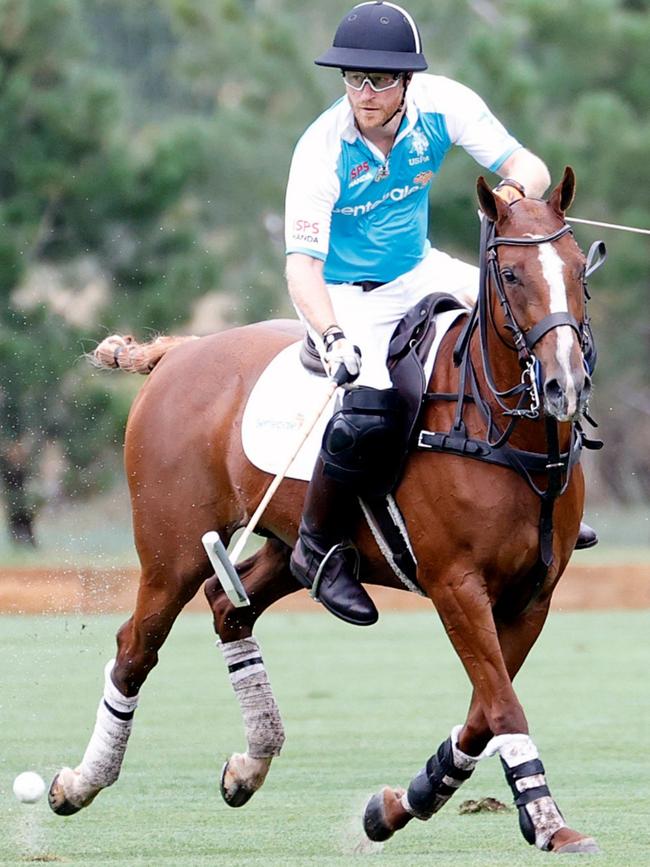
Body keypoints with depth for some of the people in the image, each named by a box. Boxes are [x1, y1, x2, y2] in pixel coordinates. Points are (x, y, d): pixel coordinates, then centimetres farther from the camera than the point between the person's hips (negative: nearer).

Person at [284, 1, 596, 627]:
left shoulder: (442, 105, -14)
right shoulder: (321, 151, -25)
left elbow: (527, 165, -12)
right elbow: (302, 263, -28)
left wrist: (518, 188, -38)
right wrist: (333, 338, -45)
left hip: (420, 273, 5)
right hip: (345, 296, -5)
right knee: (371, 411, -31)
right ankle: (318, 551, -8)